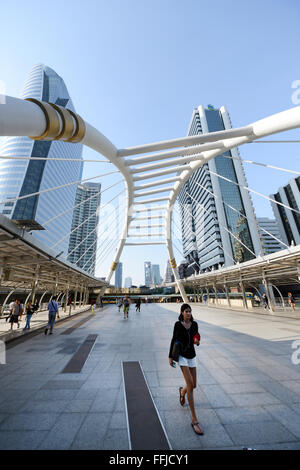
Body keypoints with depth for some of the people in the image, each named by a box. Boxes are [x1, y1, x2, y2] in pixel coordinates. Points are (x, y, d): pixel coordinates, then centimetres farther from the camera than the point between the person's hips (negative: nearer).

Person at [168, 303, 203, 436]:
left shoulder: (194, 324, -3)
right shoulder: (178, 324, -12)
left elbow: (196, 337, 11)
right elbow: (173, 340, -3)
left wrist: (197, 341, -13)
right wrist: (170, 356, -1)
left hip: (192, 356, 4)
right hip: (182, 356, -4)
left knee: (194, 385, 14)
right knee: (190, 385, -9)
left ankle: (182, 391, 48)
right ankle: (194, 421, 7)